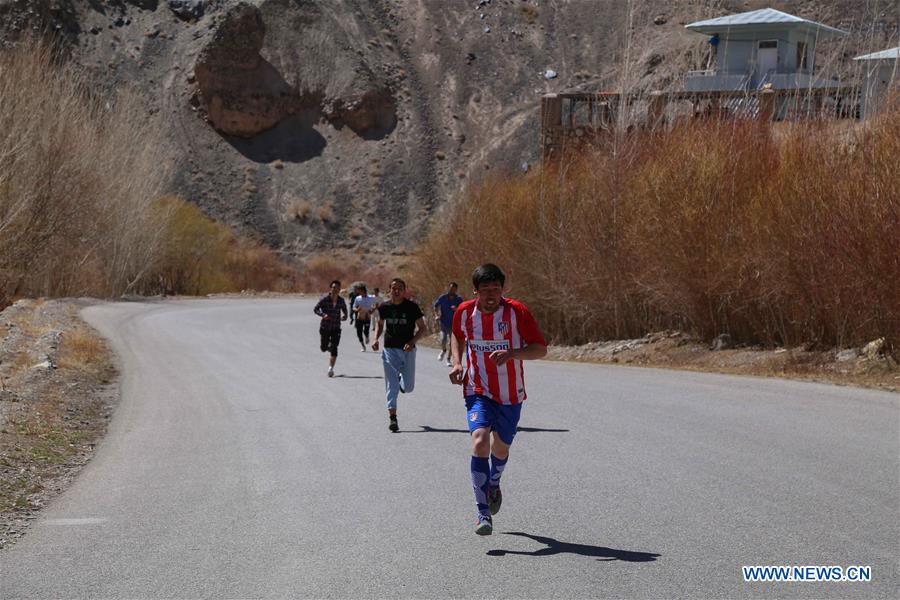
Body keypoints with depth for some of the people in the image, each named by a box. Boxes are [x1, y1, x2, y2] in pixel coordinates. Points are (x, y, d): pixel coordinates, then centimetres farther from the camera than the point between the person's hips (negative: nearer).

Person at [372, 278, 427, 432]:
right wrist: (376, 339, 3)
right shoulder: (384, 307, 3)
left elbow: (423, 329, -2)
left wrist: (412, 342, -17)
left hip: (407, 350, -1)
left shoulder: (412, 307, -5)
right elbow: (380, 324, 20)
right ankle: (392, 417, -10)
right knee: (391, 385, -9)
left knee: (408, 387, 9)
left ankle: (403, 383, 46)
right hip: (389, 349, 1)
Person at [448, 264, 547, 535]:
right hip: (478, 392, 0)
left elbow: (541, 349, -14)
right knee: (479, 441, -22)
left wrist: (510, 354, -30)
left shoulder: (516, 312, -14)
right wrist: (457, 363, -1)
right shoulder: (464, 312, -6)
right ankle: (483, 513, -22)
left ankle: (493, 484, 52)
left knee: (501, 447, 16)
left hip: (511, 395, 0)